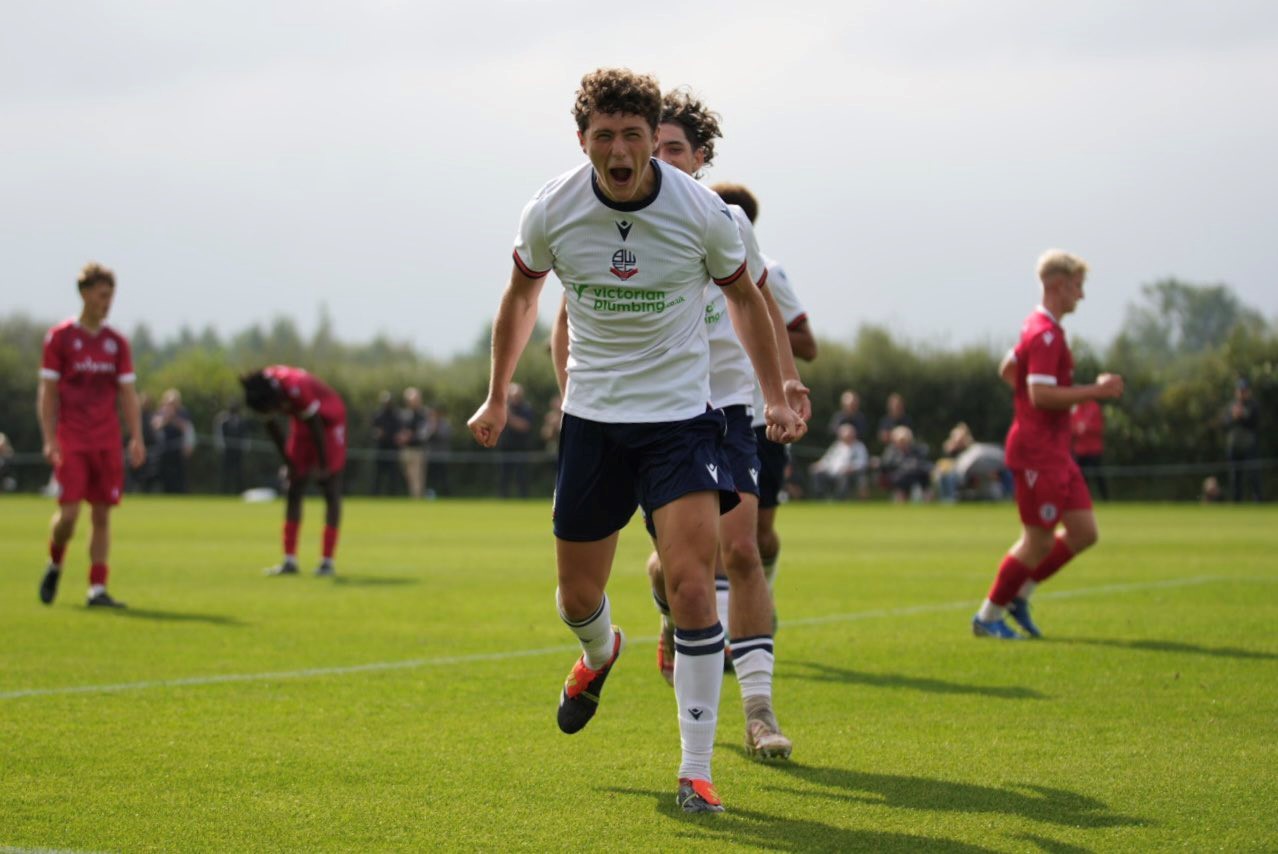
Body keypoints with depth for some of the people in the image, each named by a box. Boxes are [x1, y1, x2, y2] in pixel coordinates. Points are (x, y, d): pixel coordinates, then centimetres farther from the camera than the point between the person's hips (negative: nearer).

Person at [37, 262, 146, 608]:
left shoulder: (117, 343, 10)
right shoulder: (59, 337, -1)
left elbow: (128, 394, 10)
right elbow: (47, 393, -1)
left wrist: (137, 438, -1)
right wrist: (49, 440, -9)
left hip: (108, 443, 4)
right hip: (71, 441, -4)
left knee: (102, 514, 1)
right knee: (68, 512, -10)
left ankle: (97, 589, 3)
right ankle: (54, 566, 18)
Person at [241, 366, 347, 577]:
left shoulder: (296, 389, -38)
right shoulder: (263, 392, -18)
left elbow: (316, 428, -26)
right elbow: (272, 429, -2)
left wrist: (323, 466, -16)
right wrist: (288, 463, 3)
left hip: (329, 420, -7)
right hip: (301, 422, 7)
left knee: (331, 490, -8)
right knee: (294, 491, 2)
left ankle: (328, 561, -9)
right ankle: (289, 561, 3)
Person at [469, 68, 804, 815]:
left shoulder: (702, 212, -13)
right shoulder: (551, 212, -9)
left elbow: (744, 297, 6)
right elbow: (522, 296, 11)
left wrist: (778, 399, 7)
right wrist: (498, 397, 18)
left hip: (681, 416, -2)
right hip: (592, 417, 2)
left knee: (692, 582, -18)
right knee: (578, 595, 11)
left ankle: (697, 771, -10)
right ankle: (599, 654, 51)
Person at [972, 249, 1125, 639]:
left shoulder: (1039, 327, 15)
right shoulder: (1046, 334, -17)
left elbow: (1007, 370, 27)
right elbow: (1041, 394, -25)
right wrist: (1095, 391, -21)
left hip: (1055, 451, 10)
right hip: (1038, 453, -10)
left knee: (1084, 532, 8)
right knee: (1039, 542, -4)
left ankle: (1018, 595, 17)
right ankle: (988, 617, 8)